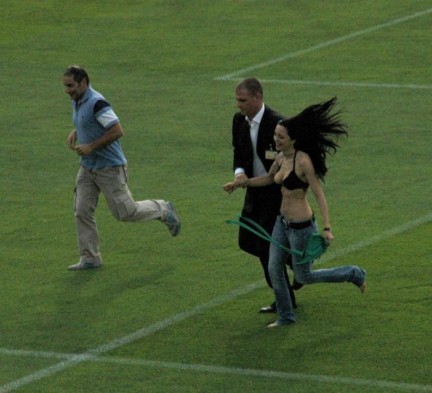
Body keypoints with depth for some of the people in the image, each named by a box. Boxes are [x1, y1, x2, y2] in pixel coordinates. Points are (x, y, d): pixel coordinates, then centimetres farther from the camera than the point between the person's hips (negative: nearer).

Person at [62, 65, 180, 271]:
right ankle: (89, 258, 9)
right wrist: (75, 133, 7)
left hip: (109, 168, -9)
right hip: (87, 167, 9)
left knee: (126, 212, -1)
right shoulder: (77, 102, 7)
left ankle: (163, 210, 23)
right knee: (82, 212, 1)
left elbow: (117, 131, -26)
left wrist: (91, 146, -24)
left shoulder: (97, 103, -23)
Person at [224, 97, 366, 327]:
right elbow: (269, 179, 24)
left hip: (301, 226, -8)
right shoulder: (281, 158, 2)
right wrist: (240, 183, 19)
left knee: (304, 277, 5)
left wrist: (326, 228, -26)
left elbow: (319, 195, -21)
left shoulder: (303, 161, -22)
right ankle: (286, 317, 22)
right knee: (274, 270, 6)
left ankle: (353, 275, 23)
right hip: (282, 222, 8)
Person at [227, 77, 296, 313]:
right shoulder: (239, 121, 0)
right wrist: (239, 172, -10)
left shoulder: (276, 123, -22)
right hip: (255, 189, 8)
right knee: (246, 241, 13)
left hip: (276, 190, -8)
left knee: (265, 244, -6)